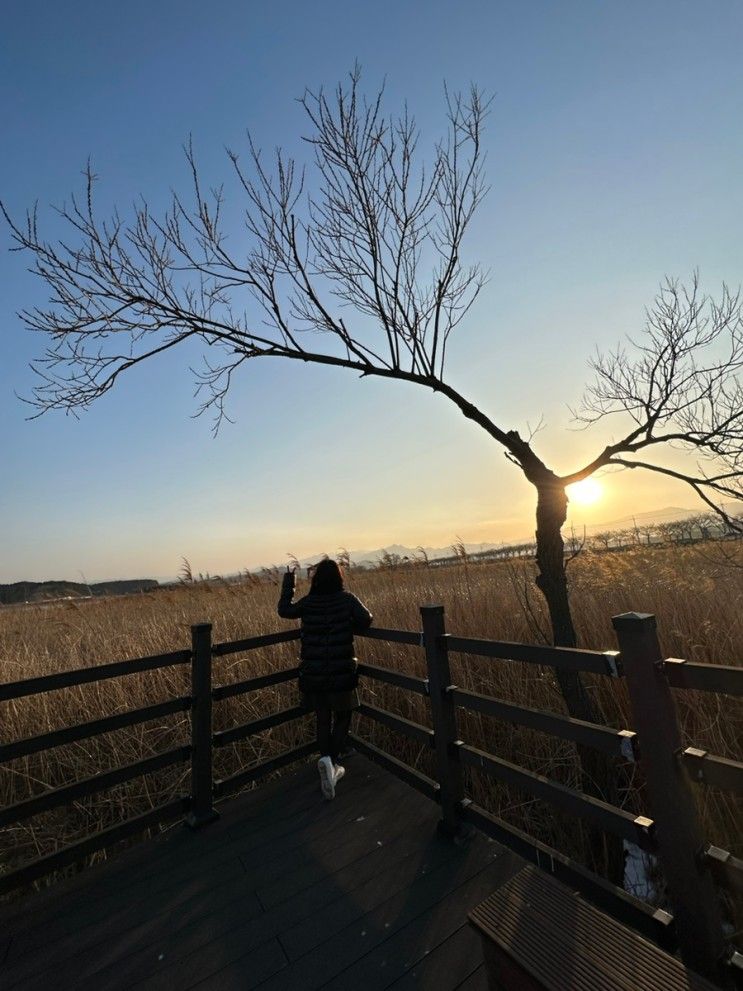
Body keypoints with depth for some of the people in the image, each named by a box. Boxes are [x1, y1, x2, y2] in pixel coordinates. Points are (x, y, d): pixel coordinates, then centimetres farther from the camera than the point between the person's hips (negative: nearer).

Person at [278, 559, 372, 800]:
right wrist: (349, 628, 5)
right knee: (342, 718, 17)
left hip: (313, 673, 2)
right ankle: (331, 760, 1)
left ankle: (326, 758, 3)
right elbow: (366, 620, -14)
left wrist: (288, 582, 16)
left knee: (323, 719, 19)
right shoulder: (347, 599, -10)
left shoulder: (308, 602, -5)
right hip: (341, 673, -2)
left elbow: (284, 610, 9)